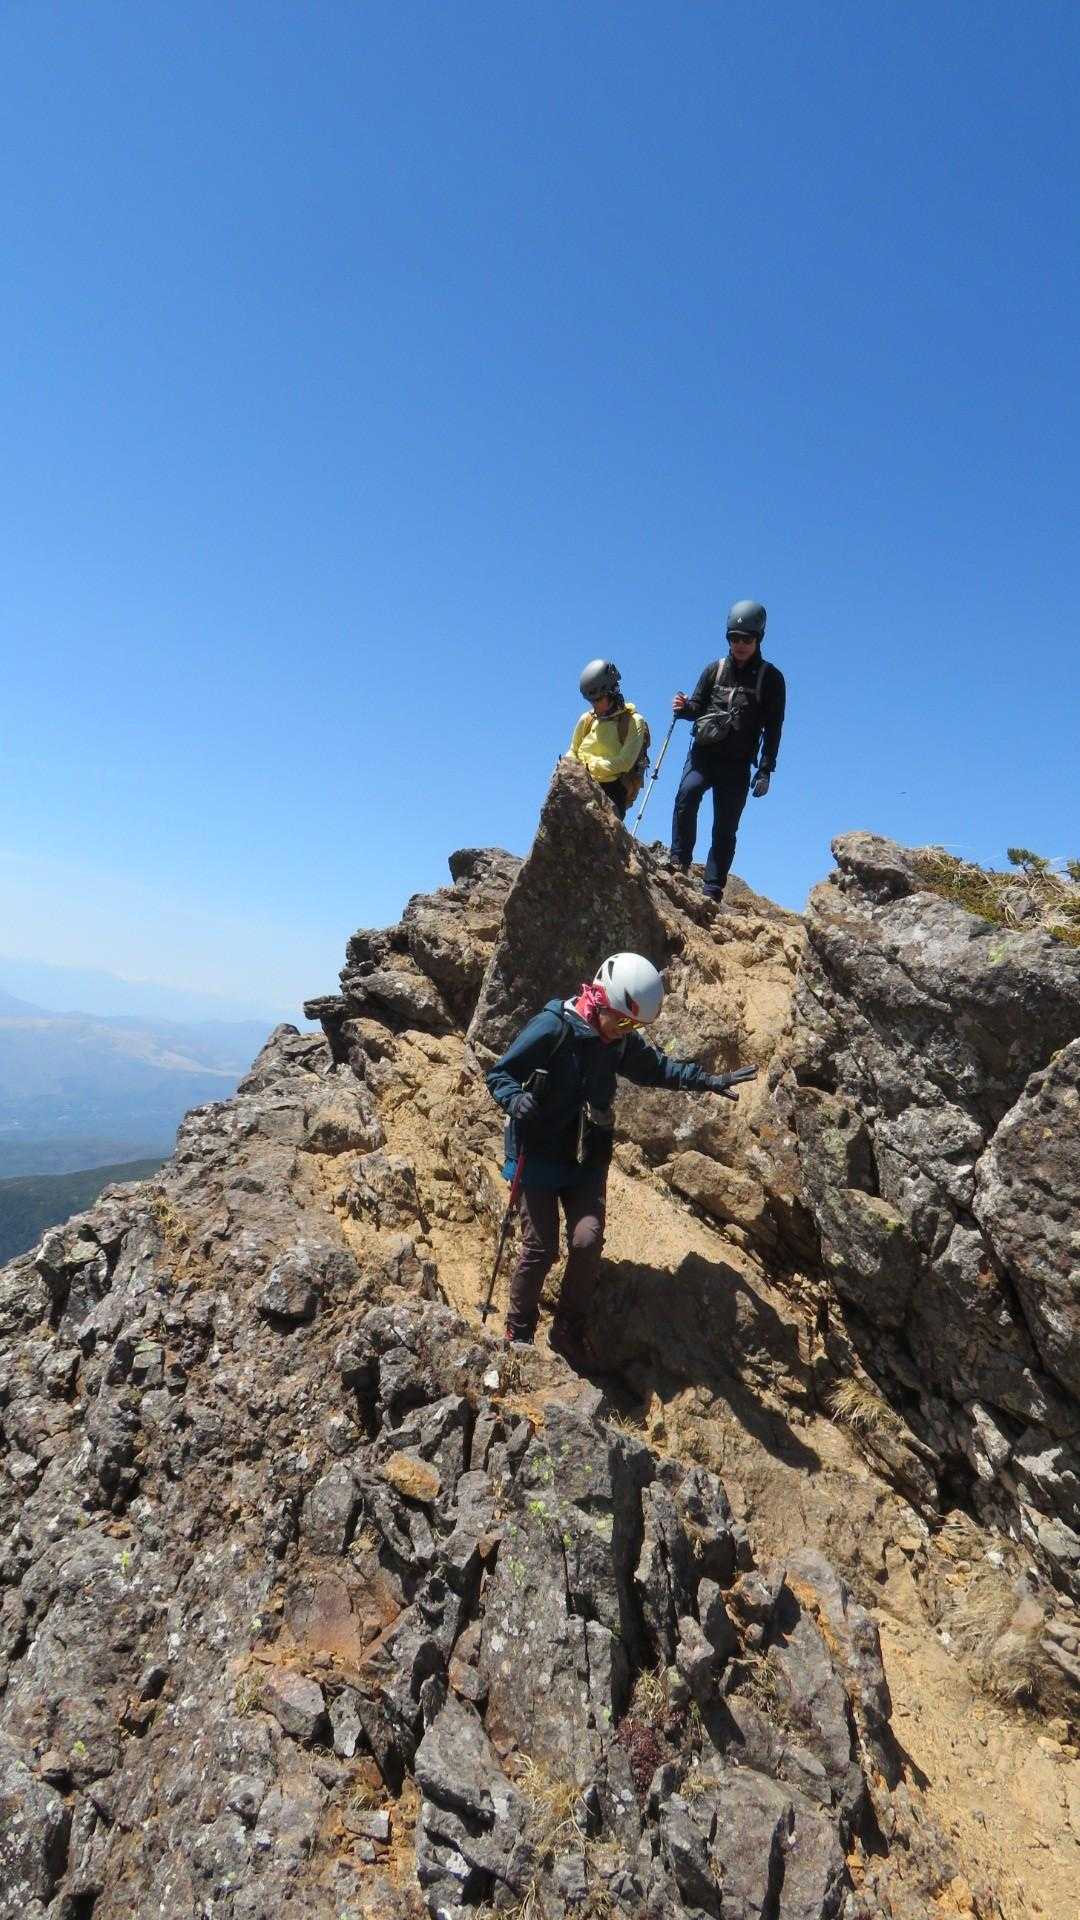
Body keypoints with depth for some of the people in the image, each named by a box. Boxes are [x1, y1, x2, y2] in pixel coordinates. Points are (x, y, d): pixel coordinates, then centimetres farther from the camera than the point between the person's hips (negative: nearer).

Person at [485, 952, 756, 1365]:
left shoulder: (620, 1041, 0)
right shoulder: (552, 1028, -19)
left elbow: (656, 1067, 19)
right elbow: (499, 1074, -14)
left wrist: (707, 1080, 13)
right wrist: (516, 1099, -35)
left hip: (586, 1160, 5)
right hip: (539, 1155, -5)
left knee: (588, 1240, -7)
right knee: (541, 1246, -6)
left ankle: (570, 1330, 15)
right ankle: (518, 1331, 18)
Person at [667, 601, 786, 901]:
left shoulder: (770, 678, 3)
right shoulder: (715, 669, 9)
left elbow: (773, 728, 1)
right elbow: (699, 706, 15)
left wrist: (765, 771, -6)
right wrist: (684, 707, -10)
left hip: (737, 763, -1)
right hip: (704, 752, 1)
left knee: (725, 829, -1)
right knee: (687, 793, -29)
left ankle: (712, 890, 2)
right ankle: (679, 861, -22)